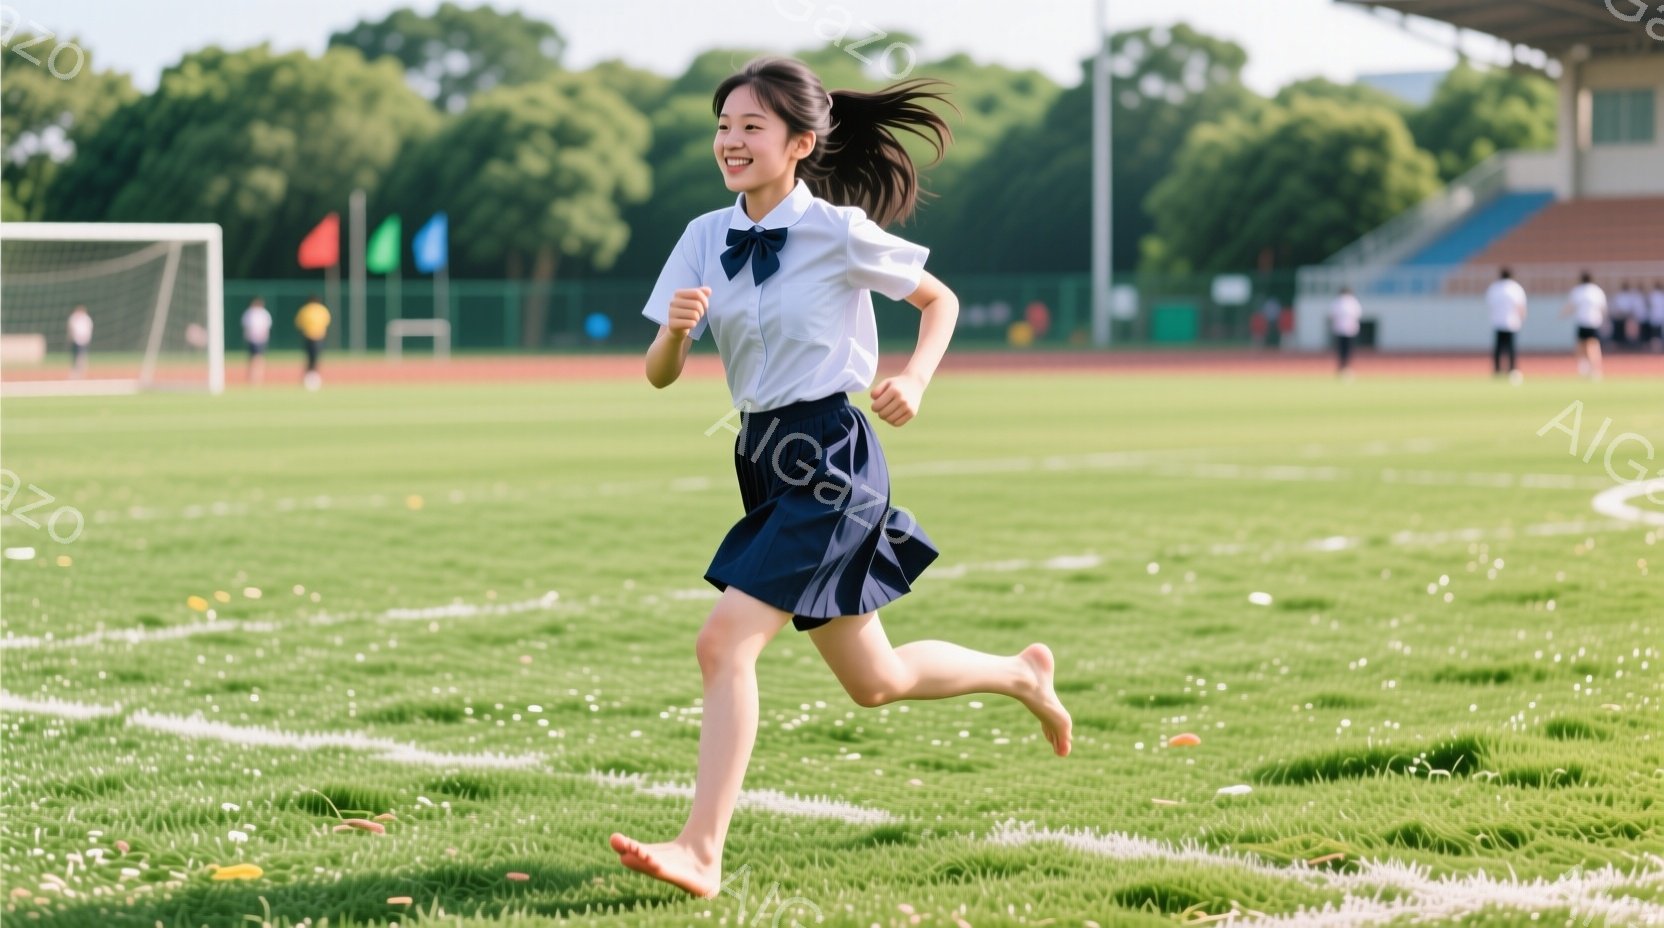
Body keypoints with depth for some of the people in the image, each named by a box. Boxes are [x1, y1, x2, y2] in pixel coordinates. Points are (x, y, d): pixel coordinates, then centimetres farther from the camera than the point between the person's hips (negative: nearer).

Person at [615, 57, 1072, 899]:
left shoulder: (839, 233, -11)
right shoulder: (706, 238, 3)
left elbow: (940, 301, 4)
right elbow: (658, 375, 2)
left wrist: (914, 382, -13)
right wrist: (676, 326, -20)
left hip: (829, 459, -7)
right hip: (765, 463, 7)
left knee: (725, 640, -18)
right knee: (874, 681, 18)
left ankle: (700, 850, -15)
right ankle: (1020, 675, 42)